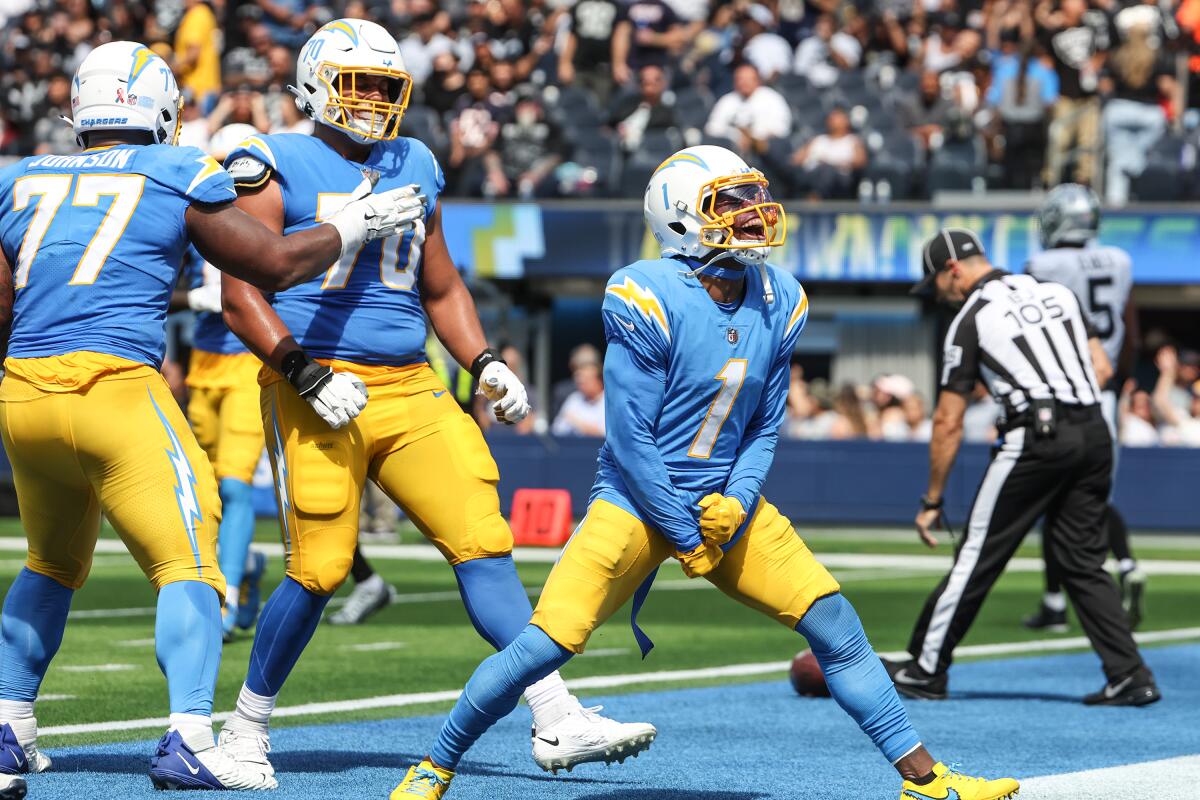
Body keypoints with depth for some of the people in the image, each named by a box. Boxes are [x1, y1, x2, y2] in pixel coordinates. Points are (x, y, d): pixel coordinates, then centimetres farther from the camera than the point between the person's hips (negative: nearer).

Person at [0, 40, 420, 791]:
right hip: (114, 388, -5)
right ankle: (189, 738, -22)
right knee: (188, 565, -6)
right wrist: (352, 227, 22)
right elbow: (276, 263, 8)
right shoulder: (180, 176, 4)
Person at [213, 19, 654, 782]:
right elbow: (241, 294, -8)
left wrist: (486, 364, 12)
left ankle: (557, 720, -7)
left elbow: (442, 288, 26)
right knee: (319, 569, -7)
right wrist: (306, 373, -18)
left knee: (485, 542, -5)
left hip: (410, 388, 5)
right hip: (320, 389, -5)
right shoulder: (280, 167, -2)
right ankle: (246, 729, 13)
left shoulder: (413, 169, 17)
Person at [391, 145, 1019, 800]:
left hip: (726, 505, 5)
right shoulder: (646, 301, -19)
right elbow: (630, 439, -17)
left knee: (836, 625, -3)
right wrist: (684, 537, -12)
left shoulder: (780, 303, 0)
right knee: (543, 646, -13)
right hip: (637, 502, -5)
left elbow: (764, 428, 8)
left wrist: (737, 502, -10)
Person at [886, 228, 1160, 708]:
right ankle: (1130, 677, 1)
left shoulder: (971, 319, 1)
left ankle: (926, 670, 10)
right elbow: (1102, 369, 13)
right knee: (1082, 562, 11)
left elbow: (949, 422, 1)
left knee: (978, 556, 3)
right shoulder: (1057, 291, 17)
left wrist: (932, 500, 6)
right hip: (1095, 434, 6)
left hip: (1035, 439, -6)